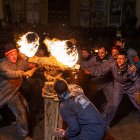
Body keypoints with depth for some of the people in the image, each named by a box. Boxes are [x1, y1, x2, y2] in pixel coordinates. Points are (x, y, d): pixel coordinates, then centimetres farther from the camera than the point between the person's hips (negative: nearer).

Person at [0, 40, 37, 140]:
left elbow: (33, 67, 8)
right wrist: (24, 73, -25)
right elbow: (11, 74, -37)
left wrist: (32, 70, -15)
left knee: (22, 113, -2)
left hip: (14, 94, 4)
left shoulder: (21, 62, -5)